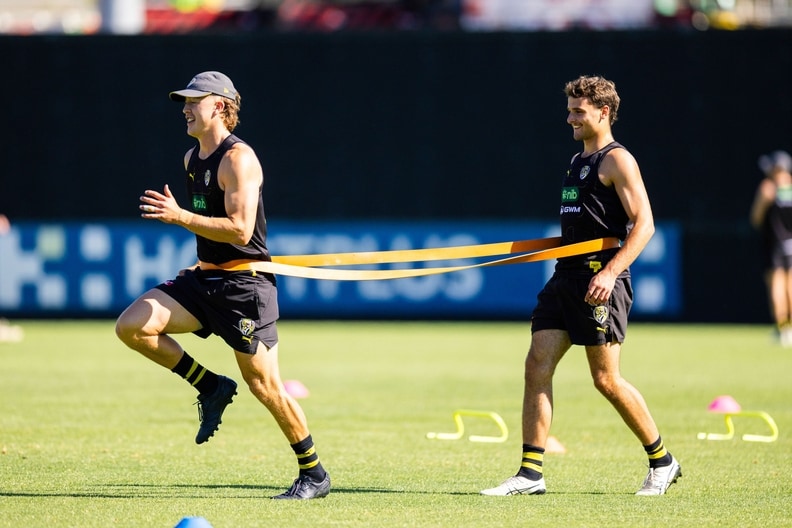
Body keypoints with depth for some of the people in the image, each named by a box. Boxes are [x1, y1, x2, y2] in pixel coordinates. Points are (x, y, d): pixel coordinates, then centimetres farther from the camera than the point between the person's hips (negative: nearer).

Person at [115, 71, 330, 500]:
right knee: (131, 326, -9)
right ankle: (212, 388, 5)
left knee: (263, 383, -7)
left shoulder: (238, 158, -15)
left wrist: (179, 217, -25)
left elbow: (240, 229, -24)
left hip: (244, 284, -8)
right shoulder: (191, 159, 12)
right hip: (204, 277, 8)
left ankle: (314, 475, 7)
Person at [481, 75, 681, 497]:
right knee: (537, 367, -2)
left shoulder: (617, 160, -7)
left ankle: (662, 461, 11)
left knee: (606, 379, -5)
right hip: (566, 275, 9)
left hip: (600, 279, -9)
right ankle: (531, 474, -3)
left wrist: (610, 272, -23)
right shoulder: (578, 161, 19)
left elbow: (643, 223, -15)